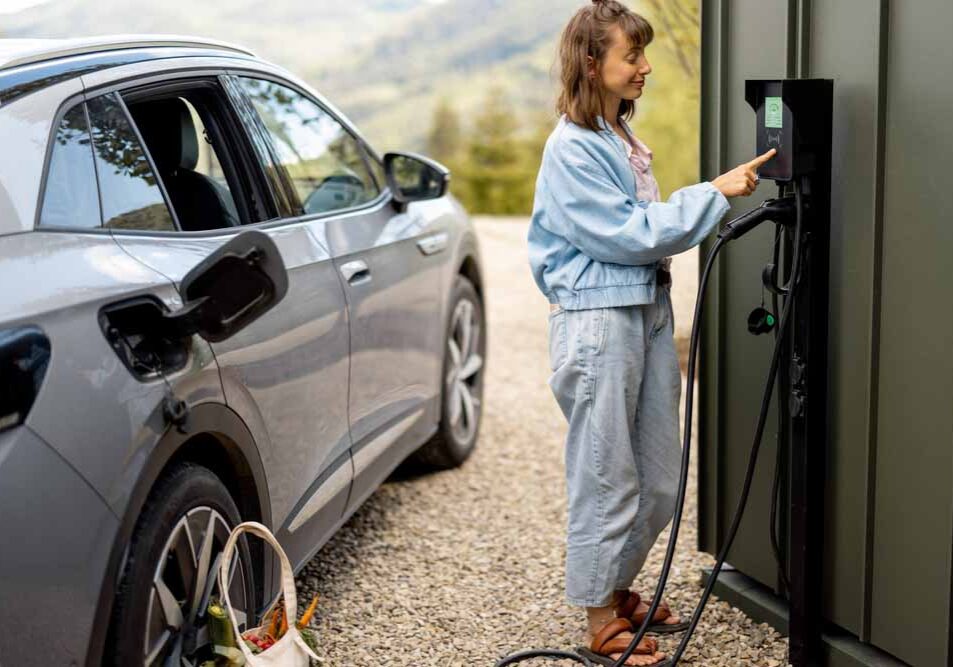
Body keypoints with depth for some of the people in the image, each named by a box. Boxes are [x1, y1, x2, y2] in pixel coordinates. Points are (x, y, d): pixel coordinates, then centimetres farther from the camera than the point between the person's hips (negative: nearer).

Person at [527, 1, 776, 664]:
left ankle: (619, 590, 34)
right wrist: (714, 193, -15)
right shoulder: (573, 148, -13)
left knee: (659, 479, 15)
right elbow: (626, 235, -17)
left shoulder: (623, 137, 13)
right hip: (598, 319, -9)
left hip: (648, 313, 9)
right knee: (607, 480, 2)